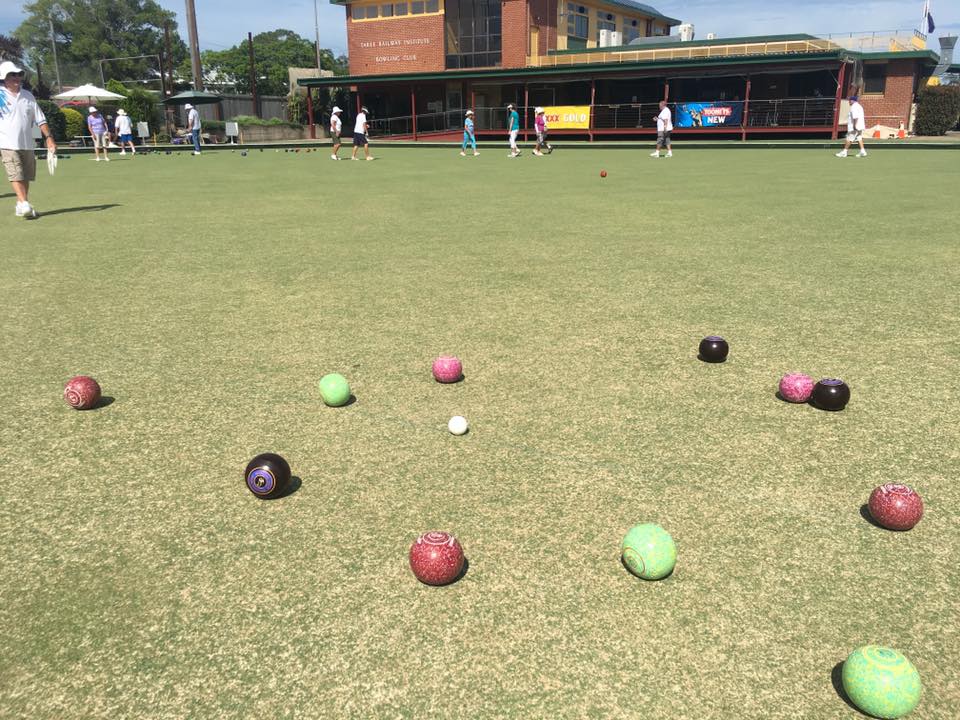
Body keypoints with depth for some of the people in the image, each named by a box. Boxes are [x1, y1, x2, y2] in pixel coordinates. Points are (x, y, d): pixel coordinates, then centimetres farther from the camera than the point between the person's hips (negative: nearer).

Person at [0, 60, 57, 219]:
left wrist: (49, 137, 4)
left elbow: (40, 119, 14)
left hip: (27, 144, 5)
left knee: (26, 177, 7)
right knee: (16, 175, -16)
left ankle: (22, 206, 16)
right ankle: (23, 204, -20)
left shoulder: (28, 96, 13)